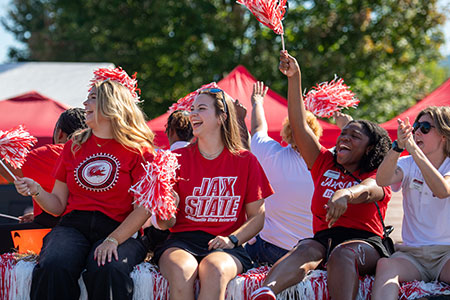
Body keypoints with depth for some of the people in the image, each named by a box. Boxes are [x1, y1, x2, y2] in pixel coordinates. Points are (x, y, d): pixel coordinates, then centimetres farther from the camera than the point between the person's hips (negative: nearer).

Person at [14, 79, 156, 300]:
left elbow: (144, 207, -5)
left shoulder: (139, 150, 6)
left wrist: (113, 240, -18)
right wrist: (36, 191, -3)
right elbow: (58, 205, 19)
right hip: (73, 226, 3)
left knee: (107, 270, -37)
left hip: (119, 230, -3)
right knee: (53, 267, -32)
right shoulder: (74, 146, 19)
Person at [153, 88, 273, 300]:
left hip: (224, 245, -1)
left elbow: (257, 217, 11)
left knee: (214, 271, -37)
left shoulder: (245, 161, 8)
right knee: (180, 272, -35)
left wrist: (232, 239, -7)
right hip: (182, 240, 1)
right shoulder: (178, 158, 9)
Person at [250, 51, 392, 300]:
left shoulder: (377, 178, 9)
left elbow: (367, 190, -18)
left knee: (343, 253, -38)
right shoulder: (325, 164, 23)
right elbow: (299, 125, 13)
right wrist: (294, 78, 2)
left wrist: (345, 194, -44)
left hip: (364, 243, -2)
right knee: (306, 249, -34)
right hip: (323, 239, 2)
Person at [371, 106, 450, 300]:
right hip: (412, 252, 2)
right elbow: (382, 180, -13)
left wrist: (413, 149, -29)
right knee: (385, 265, -32)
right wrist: (398, 147, -30)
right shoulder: (408, 164, 10)